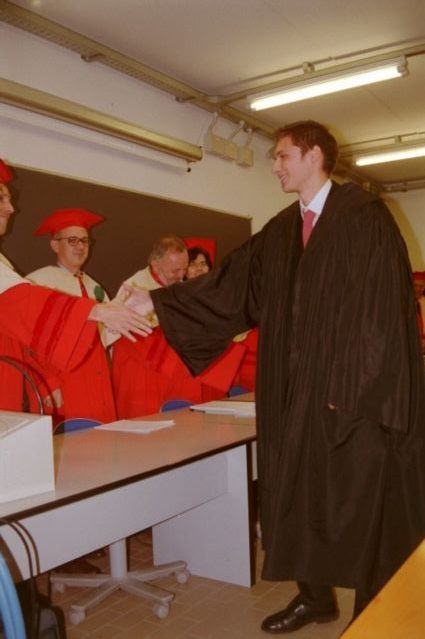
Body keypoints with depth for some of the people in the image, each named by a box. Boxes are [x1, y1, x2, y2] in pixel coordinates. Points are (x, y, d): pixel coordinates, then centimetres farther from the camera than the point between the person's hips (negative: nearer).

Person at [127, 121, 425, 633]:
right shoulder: (280, 231, 12)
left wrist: (352, 386, -18)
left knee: (363, 501, 5)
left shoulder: (364, 215, -7)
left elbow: (383, 304, -13)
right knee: (299, 491, 14)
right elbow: (231, 284, 7)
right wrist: (156, 302, 0)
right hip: (298, 391, 7)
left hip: (358, 392, -6)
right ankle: (314, 595, 33)